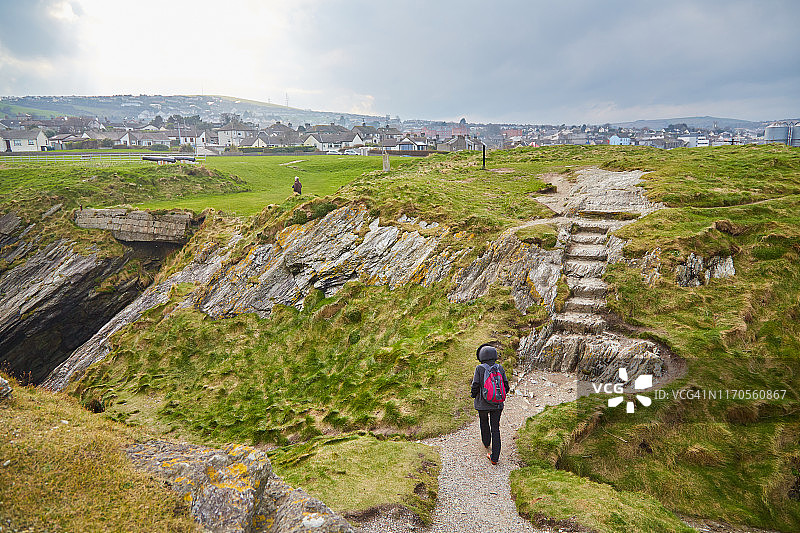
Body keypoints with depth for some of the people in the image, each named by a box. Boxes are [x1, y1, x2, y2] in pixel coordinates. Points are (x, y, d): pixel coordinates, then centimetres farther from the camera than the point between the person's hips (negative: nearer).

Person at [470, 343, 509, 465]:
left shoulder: (479, 368, -14)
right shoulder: (500, 368, -4)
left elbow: (475, 386, -13)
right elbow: (506, 386, 1)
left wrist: (474, 396, 8)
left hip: (483, 403, -2)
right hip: (497, 404, 2)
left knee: (484, 422, 26)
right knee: (495, 428, 9)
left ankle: (486, 444, 48)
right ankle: (494, 457, 6)